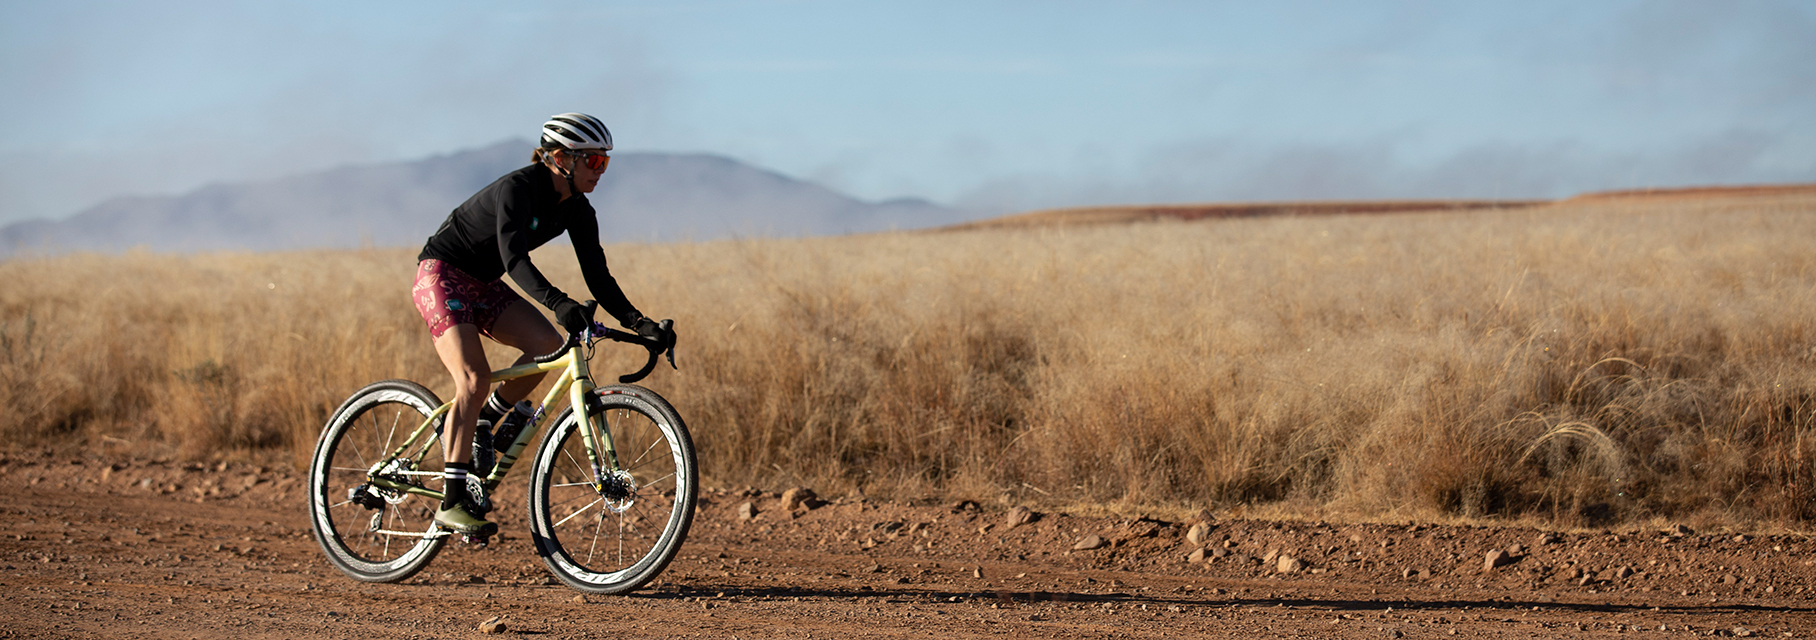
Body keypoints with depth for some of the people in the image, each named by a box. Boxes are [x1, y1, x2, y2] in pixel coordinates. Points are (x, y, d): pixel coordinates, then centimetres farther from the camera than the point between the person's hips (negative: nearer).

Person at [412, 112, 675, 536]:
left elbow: (597, 277, -4)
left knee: (548, 346, -17)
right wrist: (558, 302, -53)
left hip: (483, 285, 7)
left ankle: (480, 423, 2)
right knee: (475, 379, -23)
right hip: (442, 274, -7)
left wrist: (636, 322, -19)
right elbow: (514, 257, -38)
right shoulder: (518, 188, -25)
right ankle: (452, 502, -21)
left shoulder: (577, 210, -3)